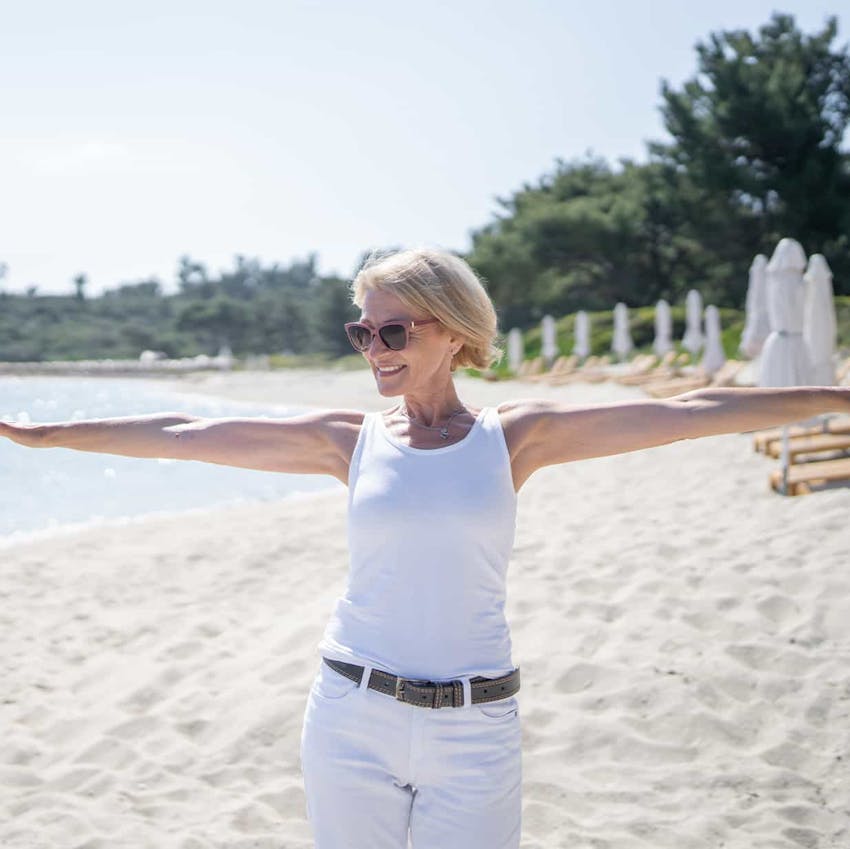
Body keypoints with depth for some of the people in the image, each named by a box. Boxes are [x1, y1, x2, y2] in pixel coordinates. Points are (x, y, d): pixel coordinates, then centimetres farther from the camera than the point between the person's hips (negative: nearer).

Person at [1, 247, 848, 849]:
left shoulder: (515, 437, -1)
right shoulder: (350, 440, 2)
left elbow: (687, 413, -3)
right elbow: (181, 436, 5)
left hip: (474, 727, -1)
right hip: (353, 717, 1)